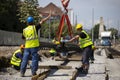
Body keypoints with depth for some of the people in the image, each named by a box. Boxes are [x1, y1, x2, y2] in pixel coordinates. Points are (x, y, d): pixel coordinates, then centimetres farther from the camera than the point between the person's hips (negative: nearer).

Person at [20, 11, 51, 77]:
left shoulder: (24, 30, 8)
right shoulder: (35, 27, -3)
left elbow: (23, 38, 22)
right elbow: (42, 21, -2)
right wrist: (49, 16, 5)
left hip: (27, 47, 4)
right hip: (34, 46, -4)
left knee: (25, 59, 5)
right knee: (34, 59, 2)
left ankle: (22, 72, 4)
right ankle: (33, 72, 1)